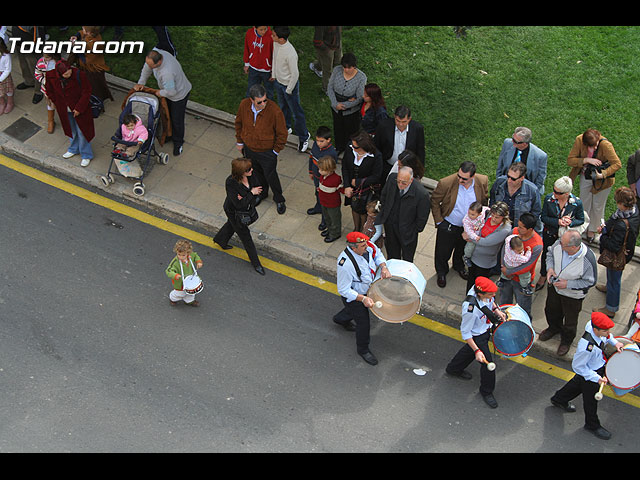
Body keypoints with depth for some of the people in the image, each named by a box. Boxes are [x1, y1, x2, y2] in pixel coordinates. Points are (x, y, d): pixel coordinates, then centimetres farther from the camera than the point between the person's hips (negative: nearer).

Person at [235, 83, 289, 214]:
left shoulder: (275, 111, -32)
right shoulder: (244, 105, -20)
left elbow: (282, 134, -17)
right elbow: (239, 122, 2)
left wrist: (276, 151, -10)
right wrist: (239, 141, 8)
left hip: (267, 152, -4)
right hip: (249, 148, 4)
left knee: (270, 175, 15)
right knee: (257, 172, 27)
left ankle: (279, 199, 42)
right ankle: (262, 192, 56)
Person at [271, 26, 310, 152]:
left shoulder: (291, 54, -38)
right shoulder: (276, 43, -14)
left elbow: (295, 74, -27)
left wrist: (289, 90, -16)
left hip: (289, 85, -8)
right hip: (278, 81, 8)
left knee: (296, 112, 9)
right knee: (283, 107, 30)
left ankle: (303, 137, 28)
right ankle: (285, 127, 55)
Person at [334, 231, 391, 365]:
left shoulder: (367, 246, -23)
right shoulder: (346, 264, -43)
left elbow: (377, 254, 2)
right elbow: (344, 290, -31)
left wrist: (383, 267, -16)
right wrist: (363, 299, -37)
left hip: (365, 291, 7)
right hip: (353, 296, -7)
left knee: (357, 310, 35)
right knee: (363, 322, 11)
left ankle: (341, 319, 68)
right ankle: (363, 350, 40)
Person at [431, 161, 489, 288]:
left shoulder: (483, 181, -21)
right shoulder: (446, 183, -30)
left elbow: (484, 201, 0)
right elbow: (434, 201, -12)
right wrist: (438, 221, -9)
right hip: (448, 225, -3)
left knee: (462, 249, 29)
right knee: (443, 252, 17)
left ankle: (459, 266, 60)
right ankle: (441, 272, 48)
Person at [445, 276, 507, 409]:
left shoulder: (477, 287, -23)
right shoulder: (470, 309, -43)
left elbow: (490, 301, 6)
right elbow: (465, 332, -27)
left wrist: (496, 310, -7)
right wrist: (477, 351, -27)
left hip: (486, 329, 8)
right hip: (477, 337, -8)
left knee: (469, 351, 31)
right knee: (487, 362, 5)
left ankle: (453, 369, 59)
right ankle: (486, 392, 32)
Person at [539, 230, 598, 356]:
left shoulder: (588, 260, -38)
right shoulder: (559, 244, -27)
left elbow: (590, 282, -22)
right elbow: (550, 253, -2)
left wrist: (568, 284, -27)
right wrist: (550, 268, -19)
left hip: (573, 295, -4)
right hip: (554, 286, 4)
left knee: (570, 320, 20)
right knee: (551, 310, 30)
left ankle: (567, 340, 51)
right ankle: (554, 328, 63)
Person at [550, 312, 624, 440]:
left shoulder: (592, 324, -26)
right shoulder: (587, 347, -46)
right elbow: (578, 366, -29)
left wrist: (614, 342, -5)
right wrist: (597, 378, -26)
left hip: (598, 365, 8)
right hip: (590, 372, -8)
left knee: (579, 382, 34)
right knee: (591, 399, 18)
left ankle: (559, 399, 62)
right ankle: (592, 425, 46)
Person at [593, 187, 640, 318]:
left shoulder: (622, 225, -43)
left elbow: (614, 247, -34)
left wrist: (602, 236, -19)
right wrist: (605, 227, -10)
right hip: (626, 250, 8)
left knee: (614, 279, 13)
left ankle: (611, 309, 33)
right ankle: (609, 287, 65)